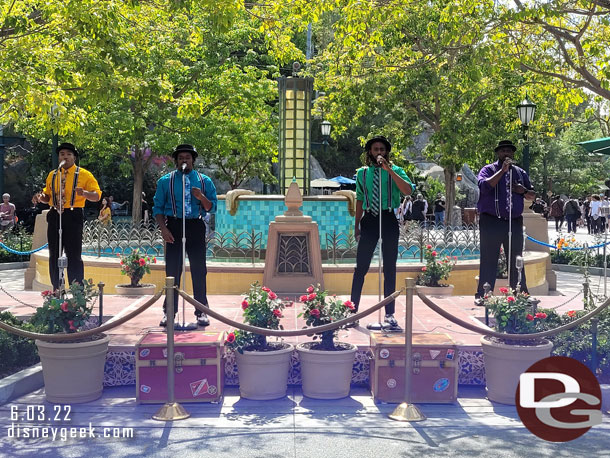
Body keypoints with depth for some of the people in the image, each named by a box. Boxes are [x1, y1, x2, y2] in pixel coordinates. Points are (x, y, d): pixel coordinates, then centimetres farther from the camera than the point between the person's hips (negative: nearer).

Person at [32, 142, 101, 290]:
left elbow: (97, 196, -4)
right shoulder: (52, 175, 16)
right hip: (54, 216, 5)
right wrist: (40, 197, 1)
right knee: (54, 255, 8)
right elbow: (48, 196, 24)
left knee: (74, 255, -5)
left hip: (73, 216, -5)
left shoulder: (84, 174, 2)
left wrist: (84, 193, -25)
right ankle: (56, 289, 17)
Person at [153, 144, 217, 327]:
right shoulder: (165, 181, 8)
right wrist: (163, 229, -6)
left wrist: (202, 198, -13)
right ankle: (169, 312, 10)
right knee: (172, 271, 1)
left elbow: (212, 208, 7)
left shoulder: (204, 181, 9)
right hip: (174, 226, 0)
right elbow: (158, 207, 7)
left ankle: (201, 312, 9)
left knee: (199, 270, 1)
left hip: (196, 227, 0)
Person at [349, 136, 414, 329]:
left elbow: (408, 190, -16)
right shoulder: (362, 173, 11)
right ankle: (353, 310, 9)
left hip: (389, 220, -1)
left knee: (390, 268, 4)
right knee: (361, 266, 1)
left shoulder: (395, 171, 2)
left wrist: (389, 169, -20)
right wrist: (356, 225, 11)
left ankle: (390, 314, 11)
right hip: (369, 220, 1)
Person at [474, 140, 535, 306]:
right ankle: (482, 295, 3)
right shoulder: (489, 169, 4)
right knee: (488, 260, -3)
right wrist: (502, 170, -17)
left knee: (516, 260, 10)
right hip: (491, 222, -4)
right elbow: (484, 186, -17)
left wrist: (524, 191, 1)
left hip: (515, 222, 4)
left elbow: (533, 195, 23)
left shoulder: (520, 172, 18)